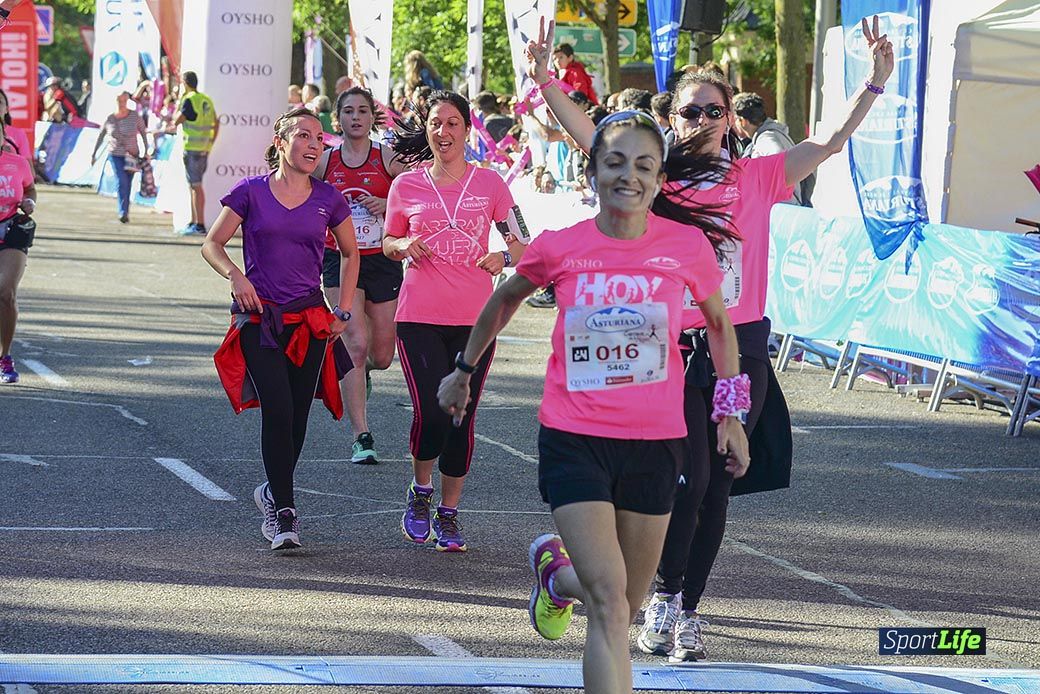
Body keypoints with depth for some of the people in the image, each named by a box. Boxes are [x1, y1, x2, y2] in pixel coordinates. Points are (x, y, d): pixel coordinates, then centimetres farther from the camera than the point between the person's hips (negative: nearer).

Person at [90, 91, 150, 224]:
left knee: (127, 185, 6)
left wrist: (146, 151, 1)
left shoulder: (135, 117, -6)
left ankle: (125, 213, 20)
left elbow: (143, 133, 4)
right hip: (115, 155, -1)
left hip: (131, 155, 1)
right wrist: (93, 154, 9)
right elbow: (100, 136, 7)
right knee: (121, 182, -17)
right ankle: (123, 213, -18)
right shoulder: (109, 119, -4)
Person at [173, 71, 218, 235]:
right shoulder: (206, 100, 13)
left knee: (196, 186, -8)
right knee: (194, 186, 15)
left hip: (192, 148, -8)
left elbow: (176, 121, -10)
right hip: (204, 148, 8)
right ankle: (194, 222, 19)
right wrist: (211, 143, 18)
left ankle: (199, 225, -11)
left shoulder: (189, 100, -12)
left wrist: (179, 102, 0)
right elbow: (216, 123, 17)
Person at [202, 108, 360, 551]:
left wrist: (343, 312, 9)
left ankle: (274, 494, 29)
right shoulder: (250, 192, -1)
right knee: (277, 409, -15)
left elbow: (350, 253, 18)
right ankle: (283, 512, -12)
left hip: (310, 320, 3)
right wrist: (235, 275, -15)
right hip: (259, 317, -3)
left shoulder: (328, 199, 4)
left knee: (297, 416, 5)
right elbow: (212, 244, 5)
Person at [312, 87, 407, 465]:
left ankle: (358, 368, 46)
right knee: (355, 346, -15)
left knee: (381, 356, 6)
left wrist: (387, 205, -13)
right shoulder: (324, 162, 4)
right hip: (340, 262, -1)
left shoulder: (389, 158, -1)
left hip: (382, 260, 1)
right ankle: (361, 437, -11)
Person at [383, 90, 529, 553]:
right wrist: (405, 246, -5)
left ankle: (449, 515, 18)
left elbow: (521, 245, 8)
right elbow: (388, 244, 17)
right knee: (430, 414, -13)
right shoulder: (406, 186, 4)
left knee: (461, 419, 3)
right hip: (418, 318, -1)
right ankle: (420, 490, 15)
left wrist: (503, 259, -13)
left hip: (474, 320, 1)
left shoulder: (489, 183, 4)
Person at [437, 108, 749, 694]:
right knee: (609, 601, -15)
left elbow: (719, 322, 13)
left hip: (655, 442, 2)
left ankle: (556, 572, 46)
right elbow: (505, 300, 16)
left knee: (628, 606, 14)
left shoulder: (688, 245, -6)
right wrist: (464, 371, 25)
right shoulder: (559, 248, -6)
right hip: (574, 440, -2)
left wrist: (731, 412, 11)